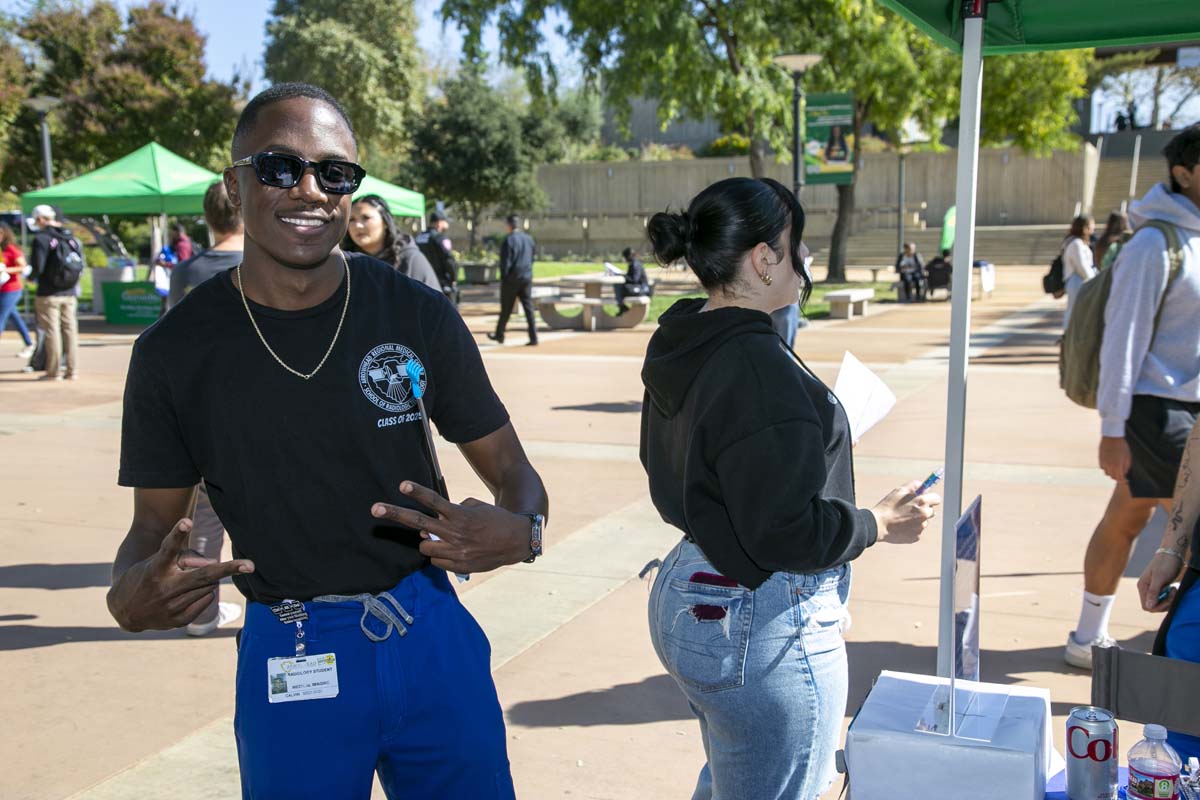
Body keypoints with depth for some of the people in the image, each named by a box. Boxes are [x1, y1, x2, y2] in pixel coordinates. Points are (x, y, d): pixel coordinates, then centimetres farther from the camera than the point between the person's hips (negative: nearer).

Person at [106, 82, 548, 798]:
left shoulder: (418, 315, -6)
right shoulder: (176, 350, -6)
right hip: (288, 662, 0)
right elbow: (156, 521, 4)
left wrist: (522, 532, -22)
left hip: (433, 639, 1)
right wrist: (129, 595, -18)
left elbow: (511, 470, 0)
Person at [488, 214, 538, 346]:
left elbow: (505, 262, -14)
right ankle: (533, 338, -2)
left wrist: (503, 278, -6)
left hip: (512, 279, -5)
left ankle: (499, 335, 23)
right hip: (527, 278, 5)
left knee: (506, 309, 8)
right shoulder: (529, 239, 7)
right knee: (528, 307, 4)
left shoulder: (509, 240, -13)